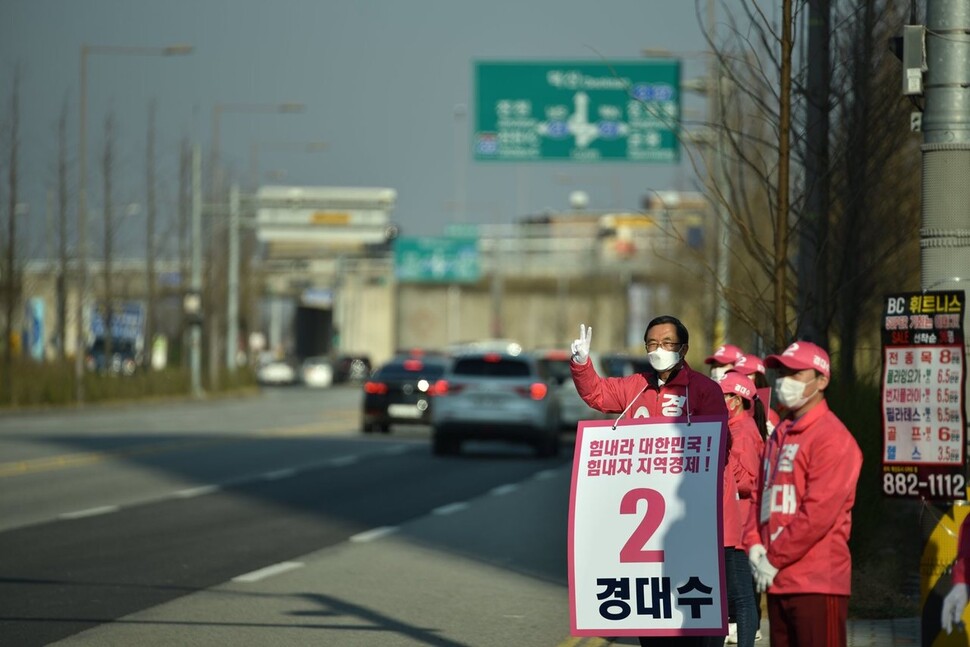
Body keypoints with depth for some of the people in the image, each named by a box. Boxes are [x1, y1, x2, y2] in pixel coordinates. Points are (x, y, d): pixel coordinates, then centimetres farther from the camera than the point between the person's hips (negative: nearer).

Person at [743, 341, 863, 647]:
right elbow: (760, 496, 19)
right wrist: (755, 547, 1)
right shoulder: (779, 436, 19)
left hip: (818, 583, -9)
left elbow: (819, 512, -17)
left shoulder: (831, 437, -10)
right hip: (778, 581, 9)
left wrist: (774, 559, -12)